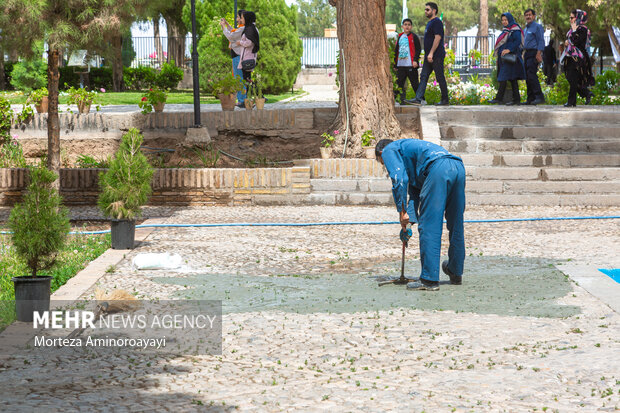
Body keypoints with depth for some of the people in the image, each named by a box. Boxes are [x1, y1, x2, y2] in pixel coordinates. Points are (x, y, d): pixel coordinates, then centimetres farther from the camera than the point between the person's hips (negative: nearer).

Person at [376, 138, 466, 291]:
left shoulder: (389, 150, 18)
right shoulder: (408, 147, 41)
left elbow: (399, 180, 0)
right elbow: (415, 192, 36)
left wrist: (402, 211, 5)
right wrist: (409, 220, 29)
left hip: (438, 169, -9)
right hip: (458, 167, 9)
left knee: (428, 227, -4)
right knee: (456, 225, 19)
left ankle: (429, 279, -5)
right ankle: (455, 273, 32)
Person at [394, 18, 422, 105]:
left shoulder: (414, 37, 0)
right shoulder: (399, 37, 18)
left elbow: (418, 49, -5)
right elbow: (396, 51, 22)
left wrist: (415, 60, -16)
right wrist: (395, 63, 19)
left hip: (411, 65, -6)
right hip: (400, 65, 6)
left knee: (414, 83, -2)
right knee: (399, 82, 1)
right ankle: (402, 100, 6)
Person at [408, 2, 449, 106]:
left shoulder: (437, 22, -12)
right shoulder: (430, 23, 19)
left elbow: (437, 38, -20)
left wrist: (431, 53, -24)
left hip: (436, 56, -10)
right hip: (429, 56, 10)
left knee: (440, 78, -3)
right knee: (423, 77, 3)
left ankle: (445, 100, 5)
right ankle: (418, 99, -2)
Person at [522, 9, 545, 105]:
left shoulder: (537, 26, -6)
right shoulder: (526, 28, 21)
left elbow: (541, 41, -12)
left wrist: (539, 54, -21)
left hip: (534, 53, -9)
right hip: (527, 53, 9)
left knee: (531, 74, -19)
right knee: (528, 76, 6)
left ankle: (539, 96, -20)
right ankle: (530, 99, 8)